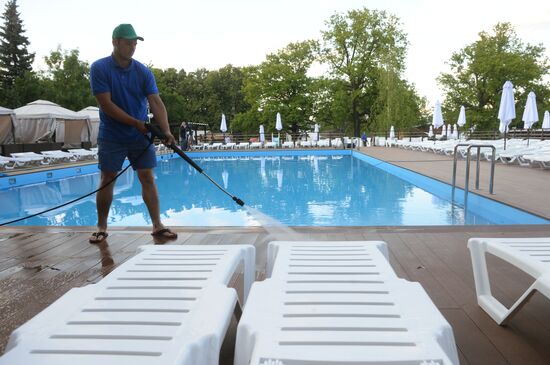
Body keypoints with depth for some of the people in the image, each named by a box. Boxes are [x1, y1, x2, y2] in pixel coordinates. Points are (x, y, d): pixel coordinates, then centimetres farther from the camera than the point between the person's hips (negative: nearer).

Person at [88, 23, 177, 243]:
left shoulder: (143, 72, -2)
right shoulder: (99, 68, -8)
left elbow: (156, 102, -11)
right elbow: (106, 104, -15)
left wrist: (166, 130, -25)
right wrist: (136, 123, -19)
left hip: (141, 135, 2)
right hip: (111, 135, -1)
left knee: (148, 178, -1)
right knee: (107, 179, 3)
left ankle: (157, 225, 5)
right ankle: (101, 228, 16)